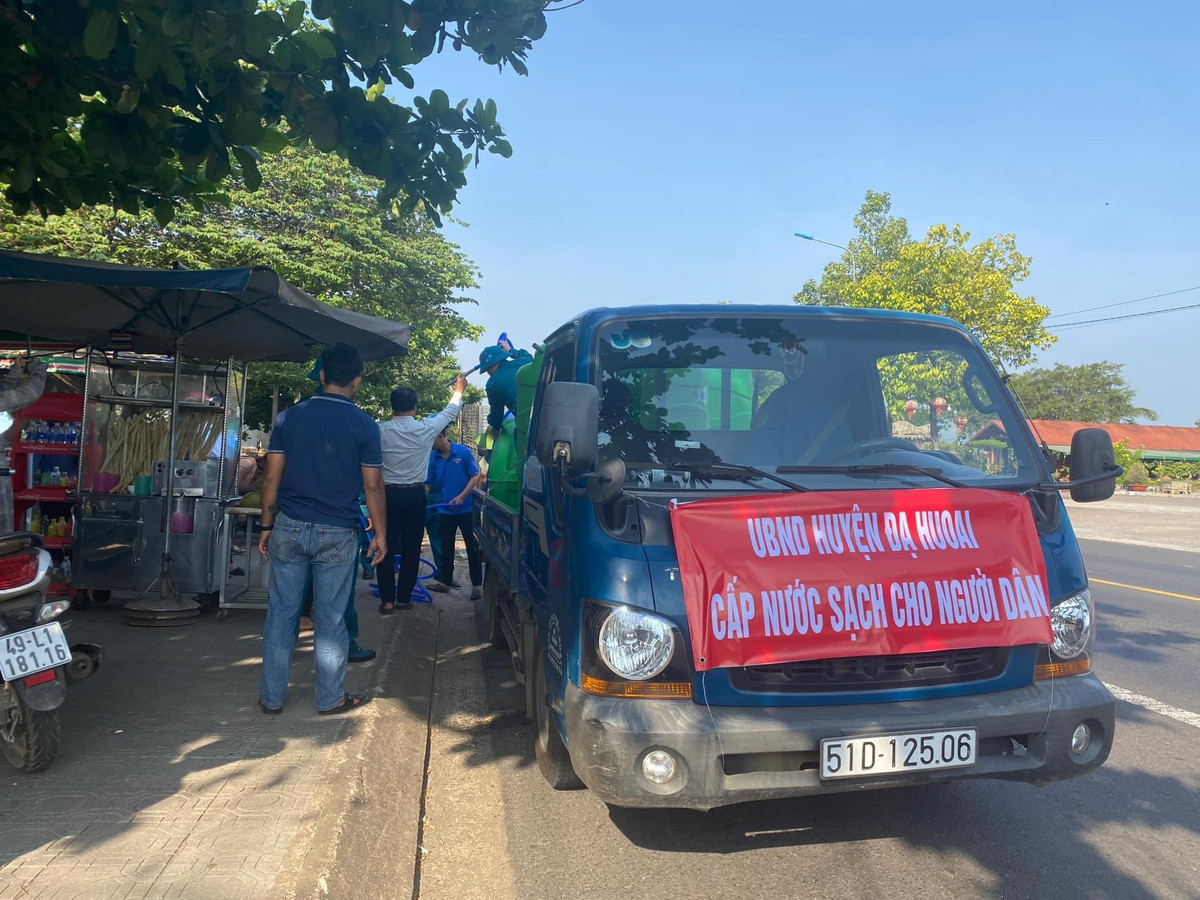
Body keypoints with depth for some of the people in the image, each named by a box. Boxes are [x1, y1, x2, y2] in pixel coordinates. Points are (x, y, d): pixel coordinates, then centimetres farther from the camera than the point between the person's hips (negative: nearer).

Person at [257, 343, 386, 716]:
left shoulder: (290, 417, 2)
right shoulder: (364, 425, -4)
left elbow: (272, 477, 2)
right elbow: (372, 485, -3)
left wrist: (267, 525, 10)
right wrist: (380, 533, 5)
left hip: (289, 529, 2)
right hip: (337, 534, -2)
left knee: (281, 612, 10)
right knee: (330, 618, 7)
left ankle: (271, 696, 18)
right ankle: (331, 698, 18)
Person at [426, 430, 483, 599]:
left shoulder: (463, 452, -11)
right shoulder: (434, 459, 2)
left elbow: (476, 476, -11)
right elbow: (427, 483, 5)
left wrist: (461, 497, -19)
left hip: (466, 508, -4)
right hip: (445, 509, 5)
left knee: (473, 547, 2)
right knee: (446, 548, 13)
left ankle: (477, 585, 8)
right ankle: (445, 581, 24)